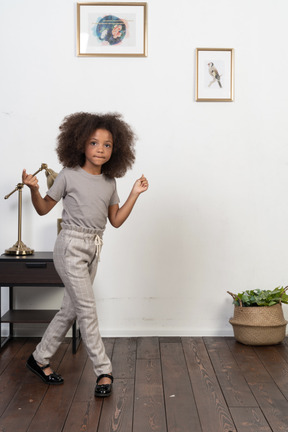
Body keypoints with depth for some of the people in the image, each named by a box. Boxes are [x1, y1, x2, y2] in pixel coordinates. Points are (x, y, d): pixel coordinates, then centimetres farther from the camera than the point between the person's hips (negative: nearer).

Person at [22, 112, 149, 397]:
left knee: (70, 309, 12)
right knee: (87, 309, -6)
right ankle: (103, 371, 5)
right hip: (71, 247, -6)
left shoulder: (109, 183, 7)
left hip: (93, 250, 7)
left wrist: (135, 194, 4)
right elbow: (44, 208, -1)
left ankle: (39, 359, 28)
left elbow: (116, 220, 10)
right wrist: (33, 189, -20)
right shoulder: (69, 176, -8)